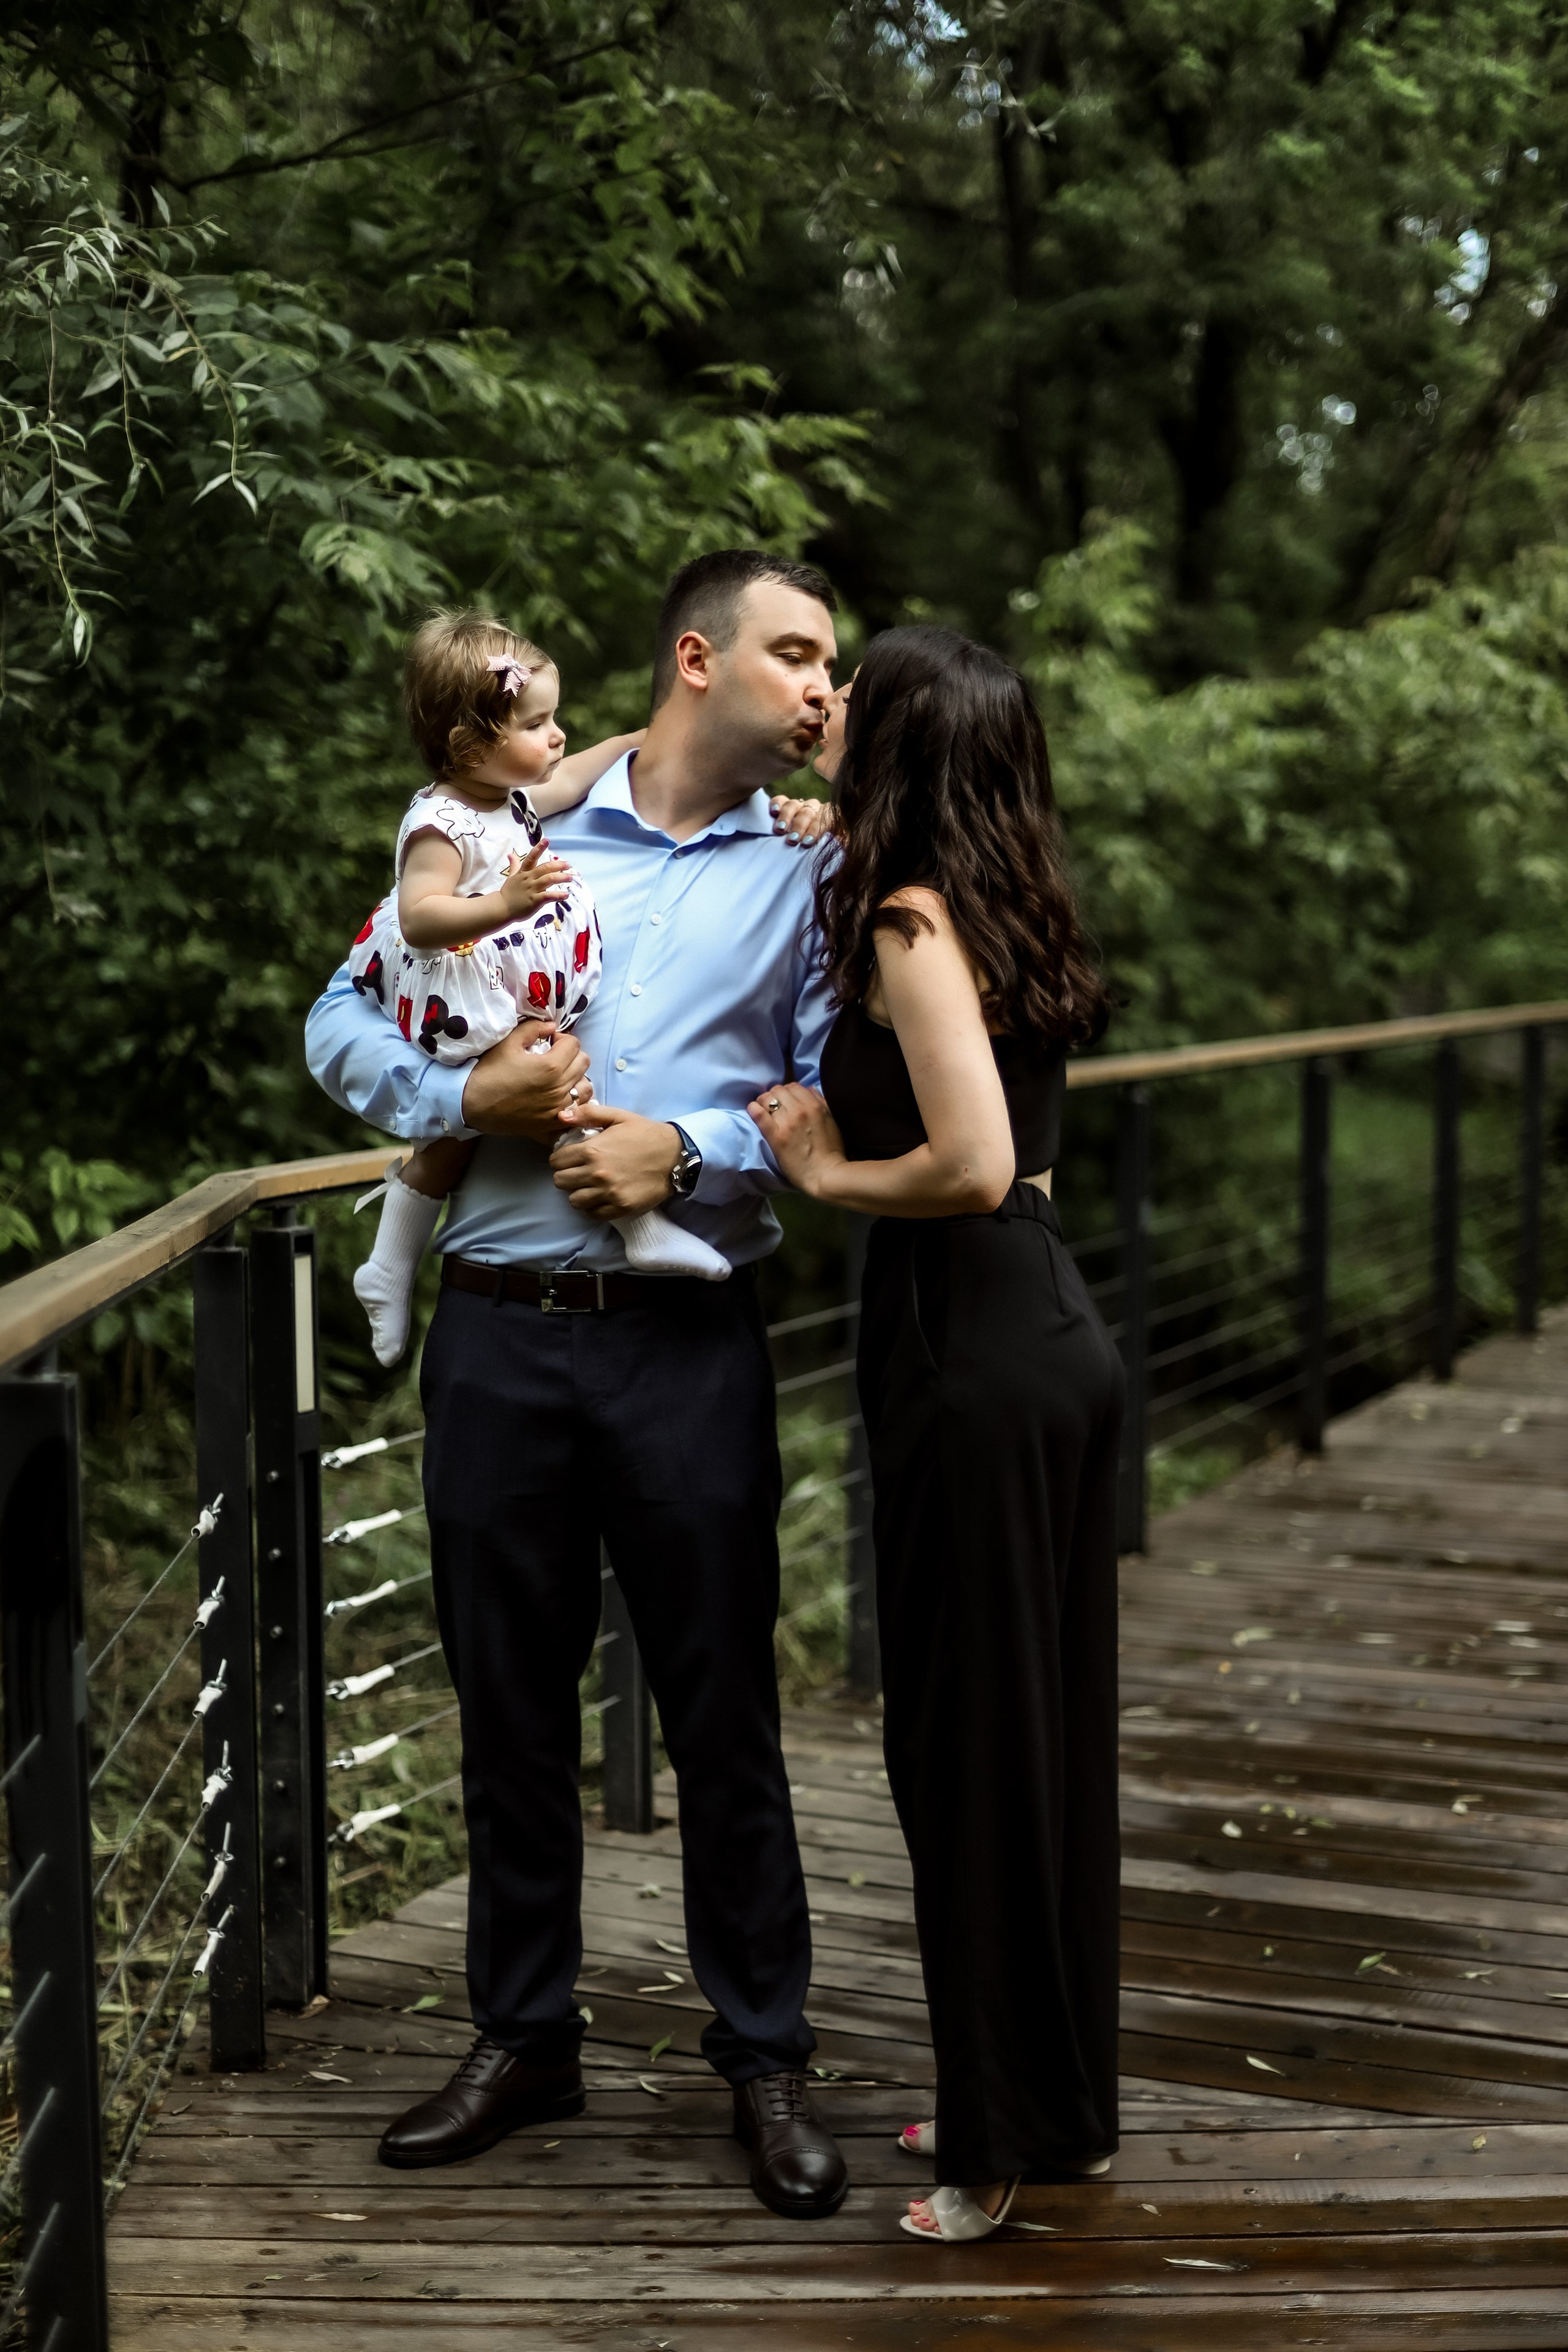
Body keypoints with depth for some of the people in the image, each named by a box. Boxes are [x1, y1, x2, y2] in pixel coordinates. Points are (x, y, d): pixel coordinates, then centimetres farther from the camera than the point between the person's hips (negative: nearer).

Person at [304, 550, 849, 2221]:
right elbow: (343, 1024, 9)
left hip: (688, 1343, -1)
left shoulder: (803, 873, 7)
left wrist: (688, 1150, -14)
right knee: (509, 1696, 10)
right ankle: (524, 2036, 26)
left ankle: (763, 2055, 17)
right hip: (499, 1331, 1)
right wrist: (465, 1099, -8)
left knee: (723, 1705, 3)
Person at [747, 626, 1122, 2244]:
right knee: (1048, 1721, 16)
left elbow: (971, 1164, -26)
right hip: (1059, 1337, 9)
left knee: (969, 1733, 1)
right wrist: (843, 852, 22)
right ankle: (1064, 2095, 28)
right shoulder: (1007, 909, 10)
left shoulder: (912, 923, -15)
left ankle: (1007, 2137, 12)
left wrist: (827, 1173, -9)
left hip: (972, 1358, -9)